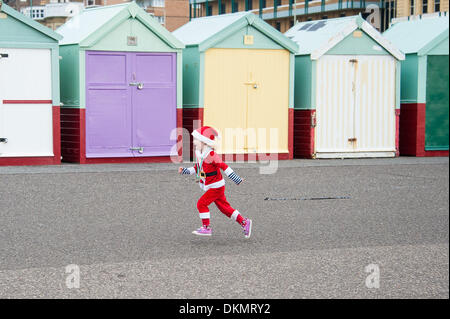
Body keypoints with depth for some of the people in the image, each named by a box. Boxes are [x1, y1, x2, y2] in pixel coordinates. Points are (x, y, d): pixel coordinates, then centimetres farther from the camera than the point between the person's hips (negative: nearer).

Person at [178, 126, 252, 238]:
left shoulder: (211, 156, -22)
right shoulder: (199, 155, 5)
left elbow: (223, 166, -23)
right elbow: (197, 168, 18)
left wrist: (235, 178, -24)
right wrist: (185, 171, 6)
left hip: (216, 187, -9)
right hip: (210, 187, 9)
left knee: (202, 203, -11)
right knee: (224, 207, 11)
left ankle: (206, 228, -2)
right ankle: (244, 222, 17)